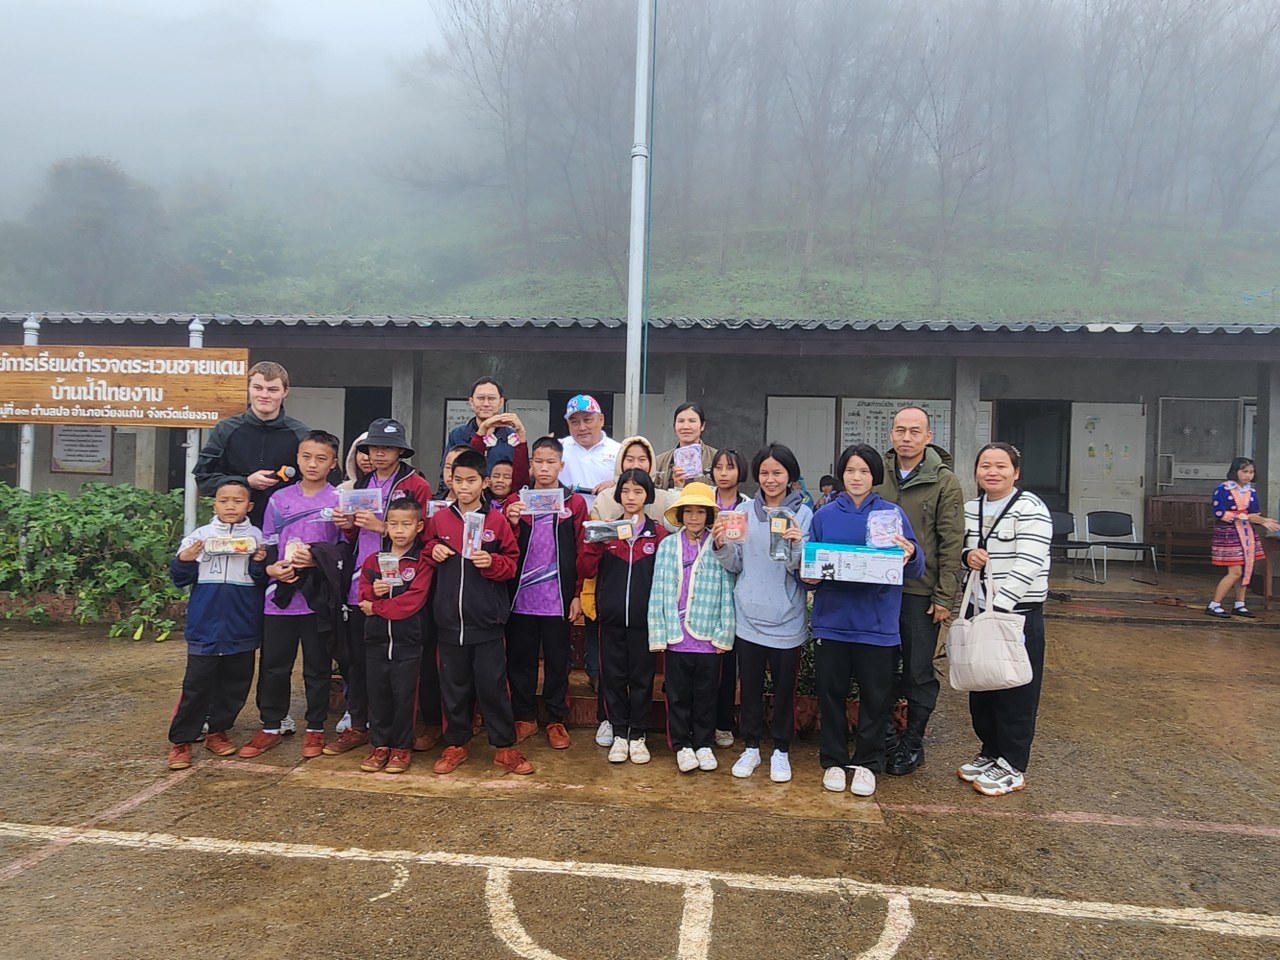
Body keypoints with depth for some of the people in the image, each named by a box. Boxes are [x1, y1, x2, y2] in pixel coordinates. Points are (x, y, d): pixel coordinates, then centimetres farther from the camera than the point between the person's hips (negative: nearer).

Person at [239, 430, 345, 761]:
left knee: (318, 667, 8)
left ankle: (315, 729, 22)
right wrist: (272, 568, -8)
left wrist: (318, 559, -17)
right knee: (273, 666, 10)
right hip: (280, 595, 3)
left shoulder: (340, 501, -1)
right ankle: (270, 727, 25)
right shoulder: (279, 499, 7)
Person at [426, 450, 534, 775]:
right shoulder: (439, 518, 4)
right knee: (453, 684, 13)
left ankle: (505, 747, 17)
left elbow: (512, 562, 0)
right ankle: (455, 744, 28)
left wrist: (492, 562, -18)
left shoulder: (497, 520, -3)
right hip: (449, 618, 3)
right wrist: (433, 551, -4)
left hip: (486, 619, -2)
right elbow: (426, 549, 17)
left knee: (492, 685, 3)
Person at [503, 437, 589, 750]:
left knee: (557, 660, 8)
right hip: (521, 596, 2)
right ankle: (524, 718, 25)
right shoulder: (516, 501, 6)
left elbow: (582, 552, 0)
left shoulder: (574, 503, 1)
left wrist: (577, 595, -4)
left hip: (558, 598, -2)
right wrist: (512, 522, -16)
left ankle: (556, 720, 22)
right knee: (519, 659, 10)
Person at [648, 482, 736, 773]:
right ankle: (682, 745, 25)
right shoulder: (667, 545, 0)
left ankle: (704, 744, 28)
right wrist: (658, 633, -3)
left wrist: (724, 634, -5)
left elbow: (726, 592, -3)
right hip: (676, 636, 1)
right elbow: (658, 591, 0)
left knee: (706, 694, 12)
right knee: (678, 694, 11)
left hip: (708, 637, -1)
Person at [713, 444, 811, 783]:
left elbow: (801, 569, -7)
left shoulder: (803, 514, -2)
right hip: (748, 615, 2)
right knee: (750, 686, 12)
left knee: (784, 688, 10)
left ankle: (781, 750, 26)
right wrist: (721, 544, -12)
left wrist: (797, 543, -25)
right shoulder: (744, 511, 5)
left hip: (786, 618, -2)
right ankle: (751, 747, 27)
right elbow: (735, 565, 7)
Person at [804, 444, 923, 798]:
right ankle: (833, 760, 25)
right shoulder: (824, 515, 5)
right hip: (832, 620, 1)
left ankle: (867, 762, 25)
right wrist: (809, 574, -14)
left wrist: (911, 555, -24)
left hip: (876, 623, -1)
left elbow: (915, 569, -2)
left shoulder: (892, 514, 0)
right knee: (831, 693, 10)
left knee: (875, 697, 8)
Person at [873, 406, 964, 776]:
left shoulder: (944, 481, -4)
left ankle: (912, 743, 23)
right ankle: (885, 737, 27)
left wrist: (944, 597, -9)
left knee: (918, 672, 8)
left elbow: (952, 544, -6)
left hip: (921, 593, -3)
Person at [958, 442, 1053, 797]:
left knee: (1015, 692, 2)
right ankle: (990, 753, 30)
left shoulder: (1030, 509, -11)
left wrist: (999, 606, -25)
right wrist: (967, 555, -4)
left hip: (1018, 613, -6)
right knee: (980, 687, 14)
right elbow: (958, 549, 21)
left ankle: (1012, 767, 14)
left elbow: (1028, 565, -19)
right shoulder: (970, 509, 10)